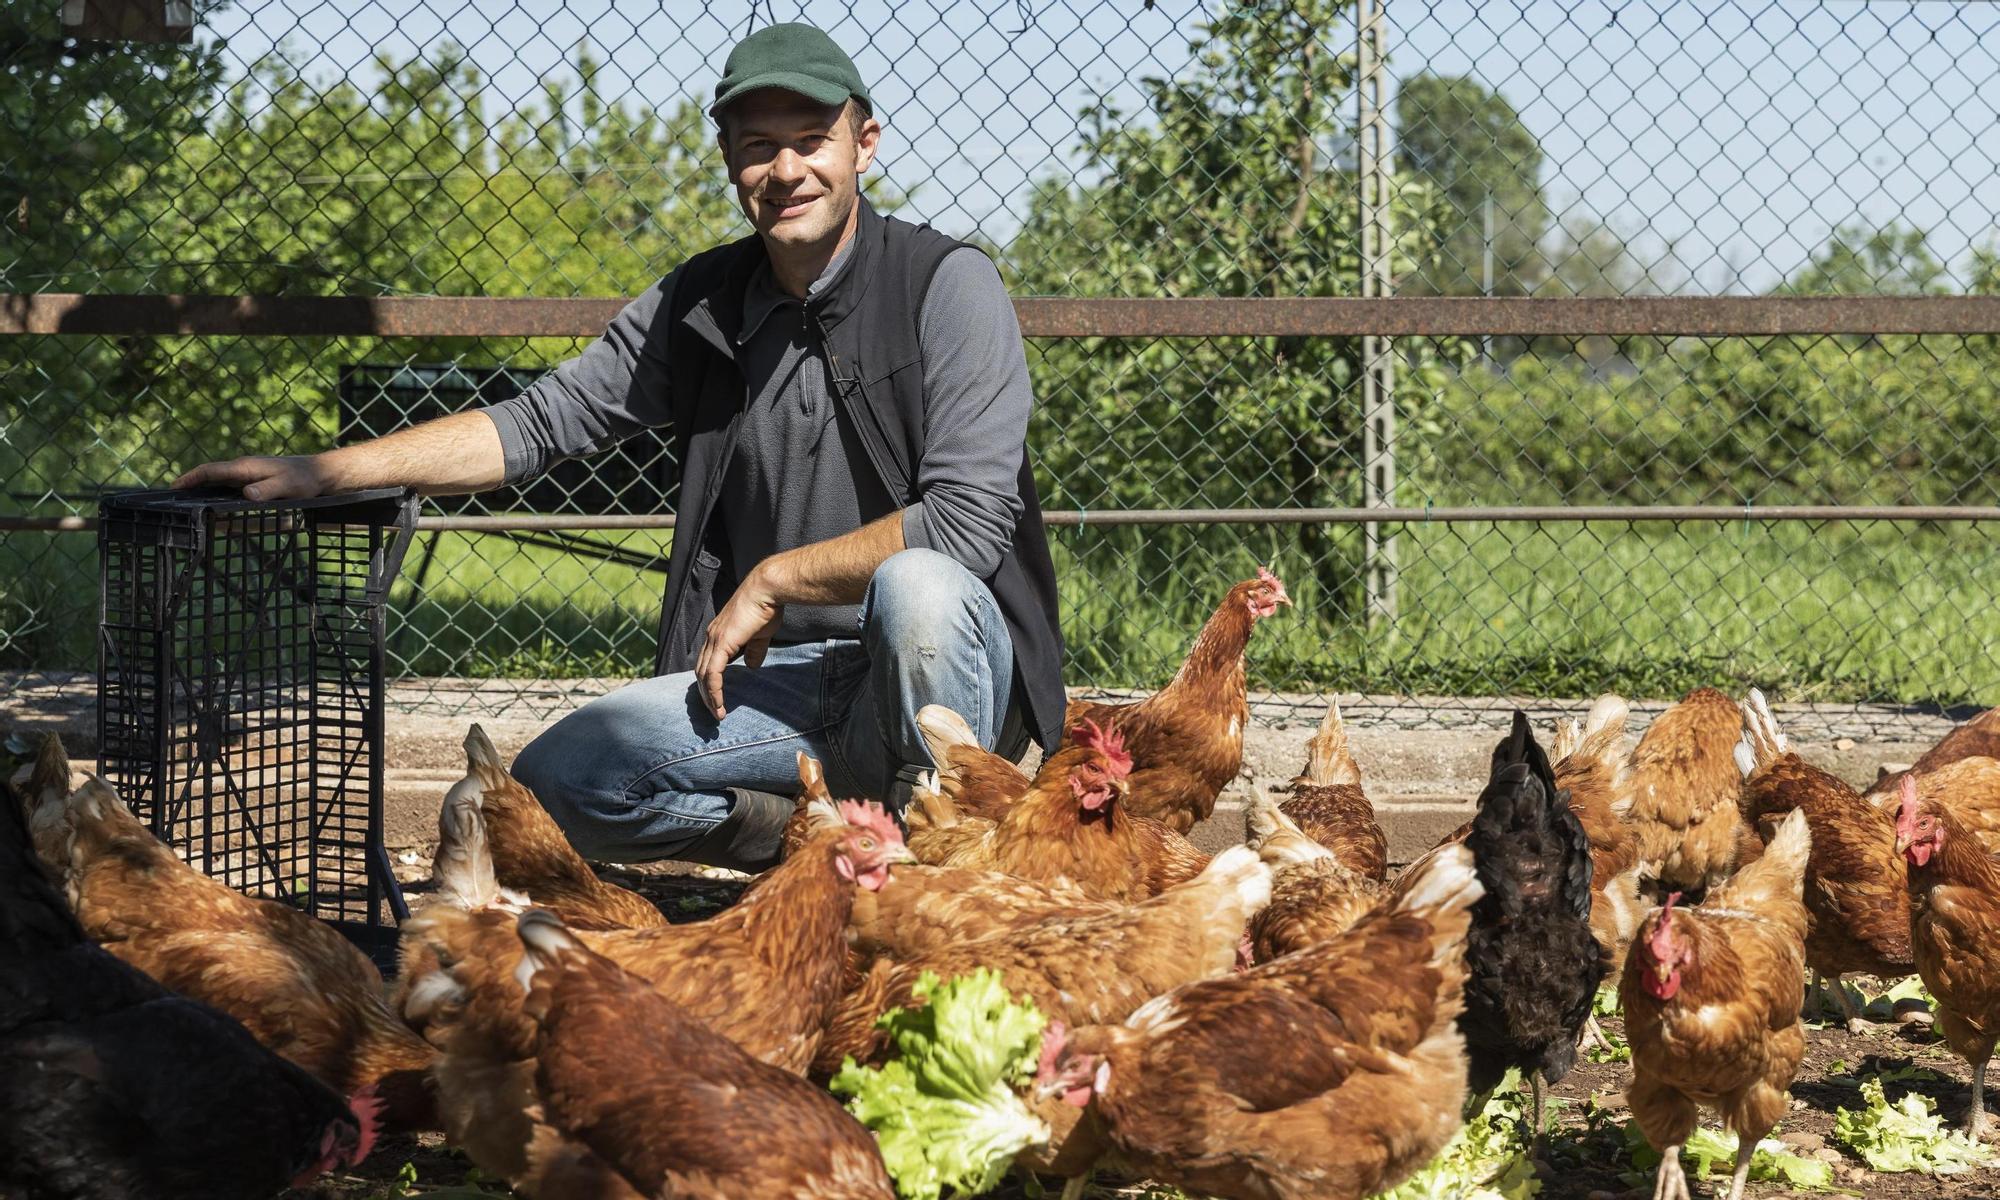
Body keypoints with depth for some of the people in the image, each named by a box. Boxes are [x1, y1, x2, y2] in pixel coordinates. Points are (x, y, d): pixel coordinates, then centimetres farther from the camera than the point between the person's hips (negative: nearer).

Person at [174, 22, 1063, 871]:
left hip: (951, 672, -5)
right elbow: (543, 421, 6)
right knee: (550, 783, -13)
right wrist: (324, 471, -3)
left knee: (916, 585, -39)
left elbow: (967, 523, -20)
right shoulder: (699, 306, 6)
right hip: (782, 678, 5)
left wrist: (772, 580, -13)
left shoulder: (947, 285, -11)